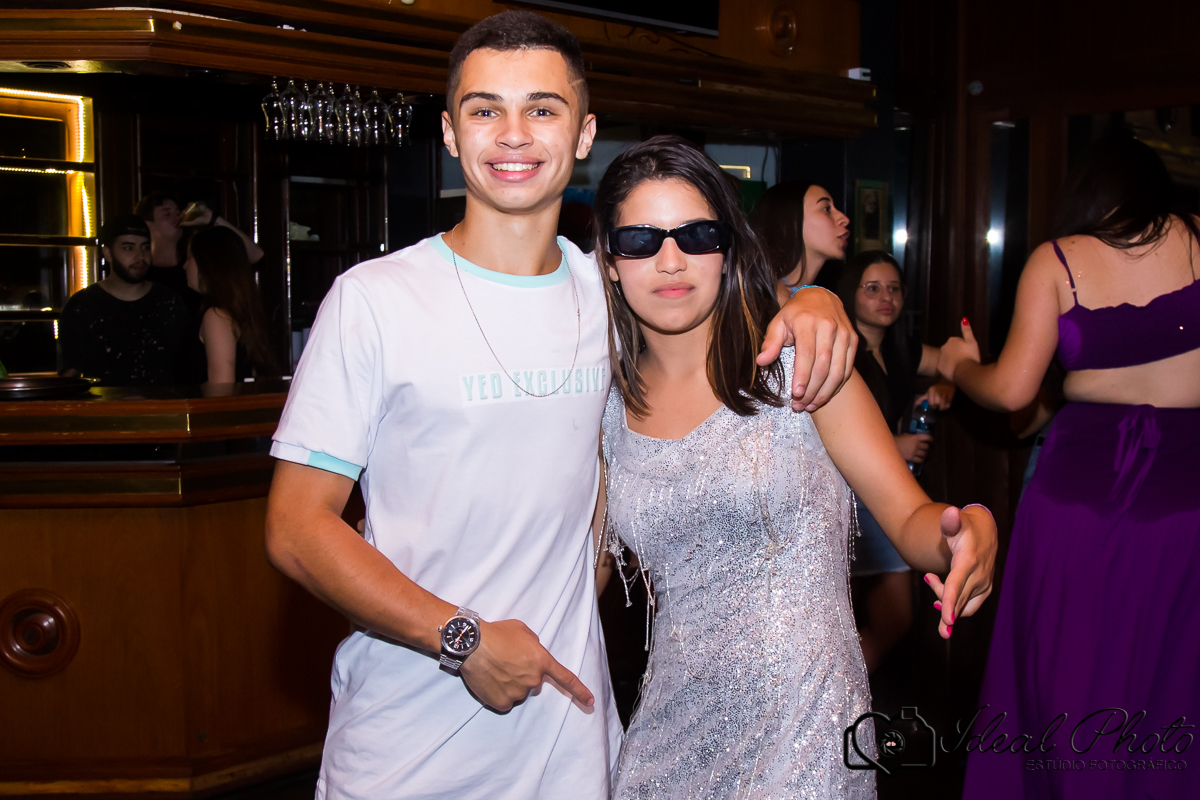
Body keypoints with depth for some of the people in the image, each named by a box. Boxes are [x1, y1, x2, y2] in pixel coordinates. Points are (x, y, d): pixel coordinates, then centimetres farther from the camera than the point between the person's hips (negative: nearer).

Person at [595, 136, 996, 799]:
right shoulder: (609, 401, 2)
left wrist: (970, 531, -28)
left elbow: (911, 518, -8)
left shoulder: (796, 365, -8)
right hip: (670, 732, 4)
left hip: (803, 733, -3)